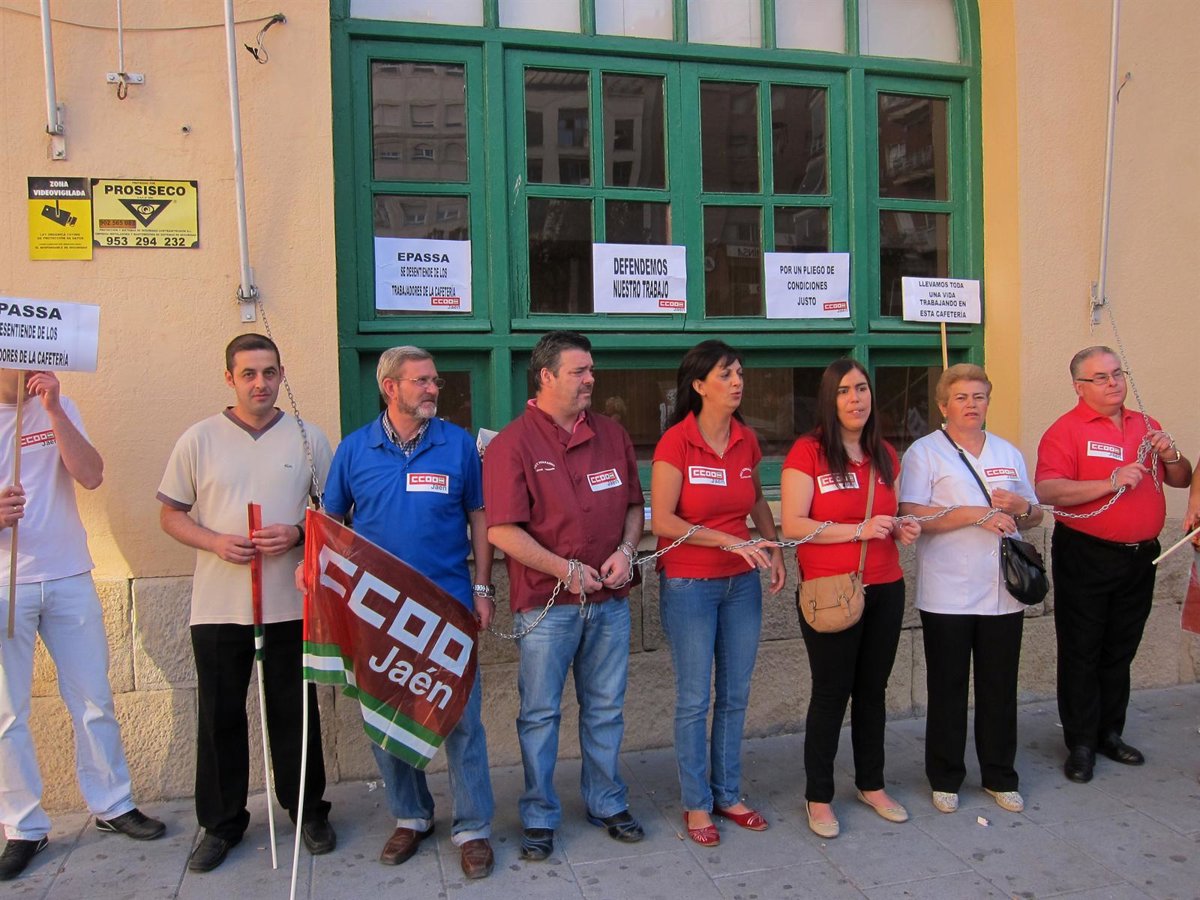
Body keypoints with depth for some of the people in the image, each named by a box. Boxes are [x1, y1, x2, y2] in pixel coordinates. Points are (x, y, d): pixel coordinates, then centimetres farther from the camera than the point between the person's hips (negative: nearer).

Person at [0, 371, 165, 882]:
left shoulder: (57, 409, 5)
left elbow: (91, 476, -8)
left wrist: (54, 409, -17)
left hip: (70, 578, 2)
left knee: (93, 700, 9)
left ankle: (112, 805, 24)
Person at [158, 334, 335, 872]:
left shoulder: (308, 438, 4)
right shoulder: (199, 439, 3)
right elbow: (171, 515, 6)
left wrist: (297, 533, -13)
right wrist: (216, 542, -12)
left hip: (290, 603, 0)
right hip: (218, 606, 0)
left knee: (295, 714, 10)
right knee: (220, 717, 9)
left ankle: (309, 811, 27)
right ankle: (220, 823, 26)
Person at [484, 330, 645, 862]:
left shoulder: (611, 435, 8)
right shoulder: (513, 443, -9)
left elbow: (633, 505, 14)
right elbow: (501, 530, -14)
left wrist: (625, 550, -5)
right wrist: (566, 570, -16)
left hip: (609, 599, 5)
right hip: (546, 603, -4)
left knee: (605, 708, 15)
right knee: (540, 713, 7)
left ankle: (608, 804, 32)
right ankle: (540, 817, 24)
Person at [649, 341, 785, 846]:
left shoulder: (746, 440, 4)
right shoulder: (676, 442, -13)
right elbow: (662, 520, -17)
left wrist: (772, 548, 4)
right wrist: (731, 541, -22)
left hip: (741, 583, 5)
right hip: (688, 586, -5)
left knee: (736, 695, 12)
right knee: (695, 699, 3)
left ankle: (728, 795, 28)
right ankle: (696, 804, 20)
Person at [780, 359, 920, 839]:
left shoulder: (885, 454, 9)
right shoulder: (807, 451, -10)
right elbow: (793, 525, -17)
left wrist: (904, 528, 0)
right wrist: (859, 530, -23)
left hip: (885, 588, 6)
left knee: (872, 690, 16)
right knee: (831, 694, 4)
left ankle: (871, 785, 34)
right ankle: (818, 798, 20)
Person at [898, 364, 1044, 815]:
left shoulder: (1008, 453, 14)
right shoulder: (924, 452, -2)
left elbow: (1035, 515, 19)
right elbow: (912, 516, -14)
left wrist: (1021, 507, -5)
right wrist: (976, 514, -18)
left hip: (1003, 593, 4)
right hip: (947, 596, -4)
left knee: (1000, 688, 12)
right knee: (947, 689, 6)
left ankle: (1000, 776, 27)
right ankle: (945, 778, 21)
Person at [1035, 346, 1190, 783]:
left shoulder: (1145, 425, 12)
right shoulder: (1067, 429, -9)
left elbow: (1182, 480, 17)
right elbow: (1047, 490, -22)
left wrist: (1170, 456, -4)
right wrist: (1112, 482, -26)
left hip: (1140, 555, 6)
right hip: (1086, 557, -6)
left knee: (1120, 651, 15)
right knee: (1081, 653, 2)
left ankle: (1110, 733, 29)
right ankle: (1081, 744, 12)